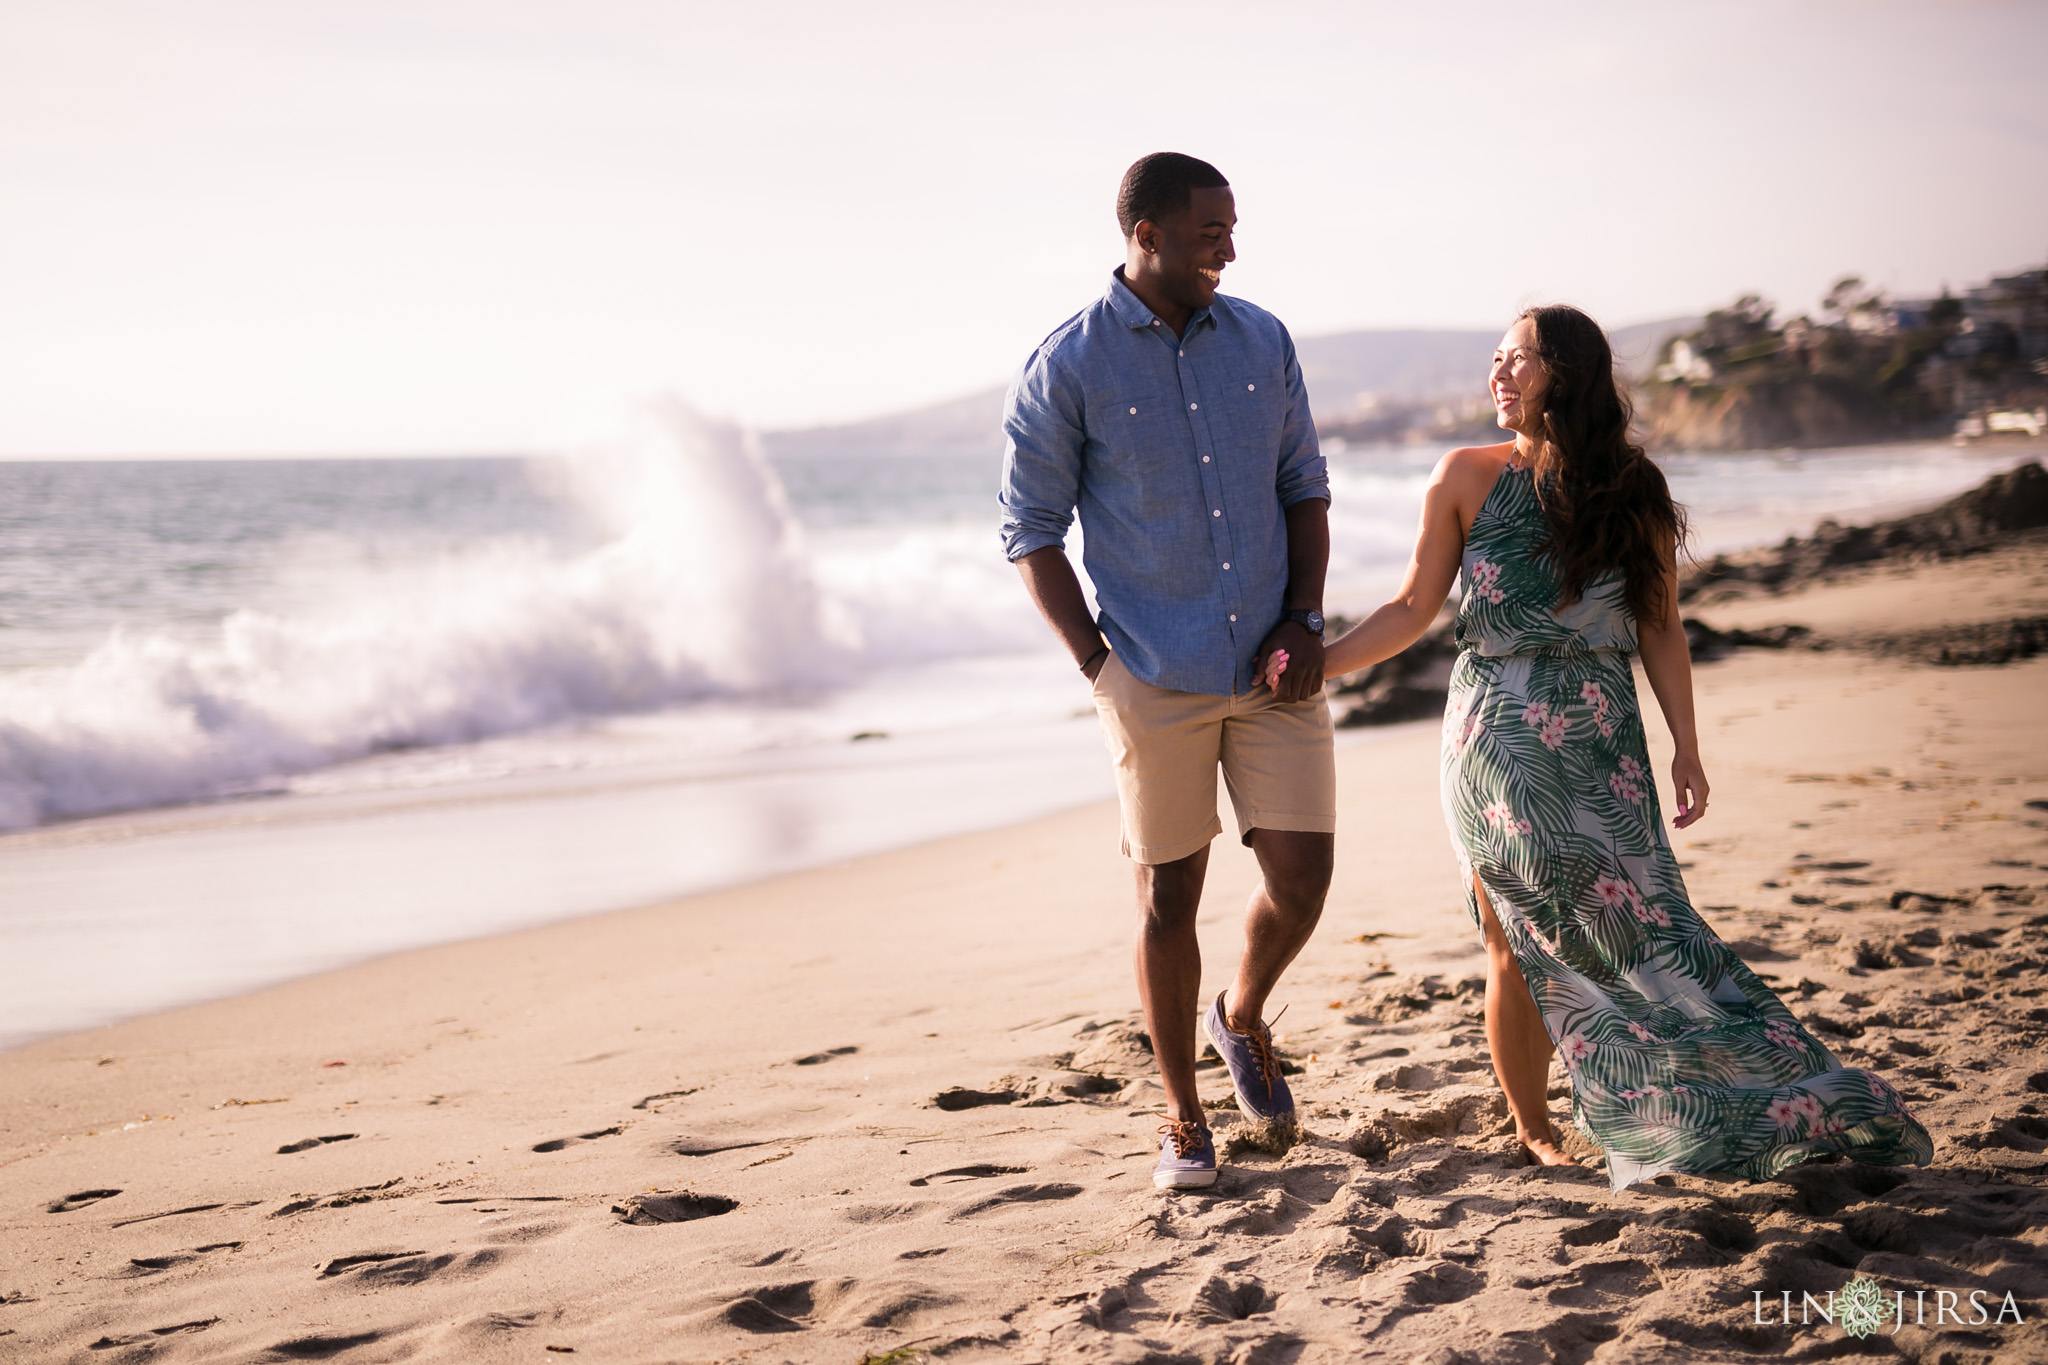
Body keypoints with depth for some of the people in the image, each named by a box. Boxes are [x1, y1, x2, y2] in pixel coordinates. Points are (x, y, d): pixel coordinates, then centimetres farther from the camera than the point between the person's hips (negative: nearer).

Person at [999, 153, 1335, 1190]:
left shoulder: (1261, 340, 5)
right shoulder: (1066, 367, -7)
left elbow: (1304, 484, 13)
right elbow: (1031, 529, -2)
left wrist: (1306, 618, 0)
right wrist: (1096, 664, -9)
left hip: (1273, 667, 3)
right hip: (1155, 678, -3)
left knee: (1301, 877, 1)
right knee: (1168, 898, 4)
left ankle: (1244, 1015, 33)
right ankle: (1182, 1118, 20)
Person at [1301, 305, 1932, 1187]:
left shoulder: (1631, 492, 4)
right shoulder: (1468, 478, 2)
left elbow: (1659, 627, 7)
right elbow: (1415, 608, 5)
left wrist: (1686, 747, 2)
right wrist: (1318, 661, -5)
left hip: (1603, 746, 1)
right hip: (1497, 741, -1)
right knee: (1518, 944, -3)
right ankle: (1532, 1132, 10)